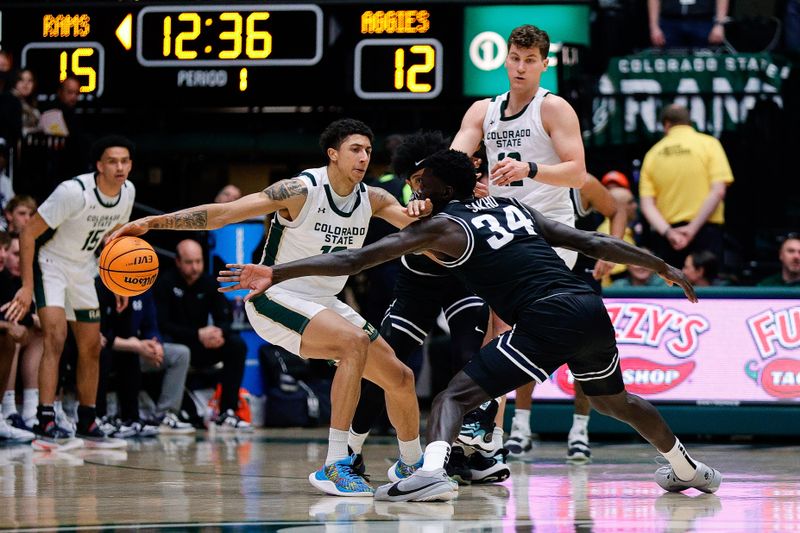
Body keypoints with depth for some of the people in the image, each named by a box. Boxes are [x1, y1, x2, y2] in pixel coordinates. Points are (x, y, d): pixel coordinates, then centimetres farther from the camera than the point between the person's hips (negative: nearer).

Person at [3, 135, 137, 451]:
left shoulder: (128, 192, -8)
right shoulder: (74, 192, -29)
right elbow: (29, 233, -24)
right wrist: (27, 287, -27)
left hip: (83, 268, 7)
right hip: (50, 263, -7)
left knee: (91, 348, 12)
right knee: (55, 337, -24)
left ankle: (87, 426, 25)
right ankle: (45, 425, -29)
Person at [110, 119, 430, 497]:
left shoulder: (371, 199, -1)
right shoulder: (301, 191, -19)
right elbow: (223, 212, -22)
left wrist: (418, 212, -26)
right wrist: (153, 222, -28)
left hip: (323, 305, 7)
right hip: (276, 298, -7)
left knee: (400, 378, 7)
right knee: (355, 342, -32)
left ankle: (412, 464, 34)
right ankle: (334, 465, -32)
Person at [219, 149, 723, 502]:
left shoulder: (442, 226, 5)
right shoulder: (513, 207, 23)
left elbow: (356, 259, -1)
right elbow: (592, 242, 21)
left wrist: (276, 273, -2)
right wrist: (663, 267, 29)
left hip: (547, 320, -7)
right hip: (591, 307, 7)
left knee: (456, 396, -1)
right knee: (613, 399, 33)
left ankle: (432, 471, -28)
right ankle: (687, 469, 48)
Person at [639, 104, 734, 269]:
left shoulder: (653, 153, 9)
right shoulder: (708, 144, 2)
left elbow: (646, 205, -1)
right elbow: (718, 191, -9)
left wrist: (668, 232, -10)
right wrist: (692, 228, -11)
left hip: (666, 235, 3)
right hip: (705, 231, -2)